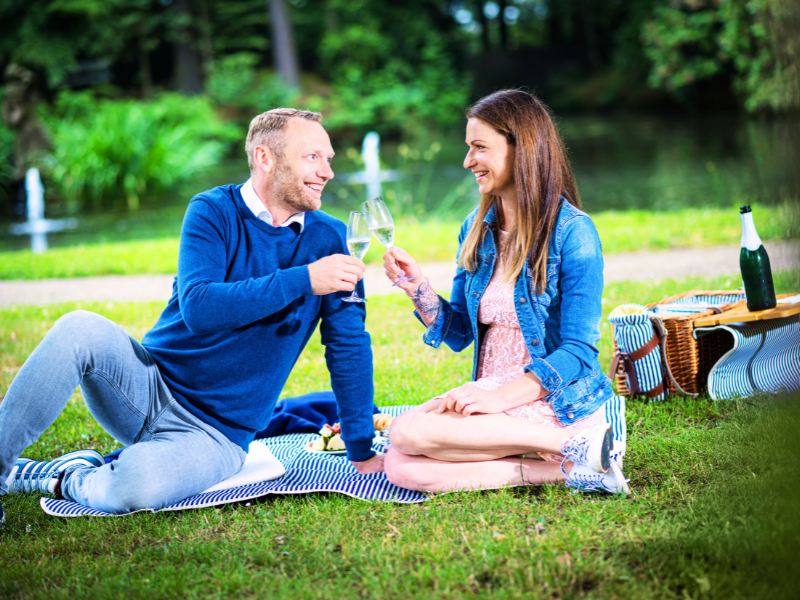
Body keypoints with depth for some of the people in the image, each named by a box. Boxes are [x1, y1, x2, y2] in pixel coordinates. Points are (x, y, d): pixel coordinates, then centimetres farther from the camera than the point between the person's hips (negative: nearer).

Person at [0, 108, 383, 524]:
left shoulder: (330, 239, -1)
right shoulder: (214, 212, -5)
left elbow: (349, 344, 2)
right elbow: (198, 308, -20)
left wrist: (361, 453, 0)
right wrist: (303, 280, -26)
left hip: (216, 433, 0)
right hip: (149, 384, 1)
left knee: (134, 489, -33)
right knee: (81, 329, -30)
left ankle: (64, 478, 0)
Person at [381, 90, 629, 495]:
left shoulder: (571, 231, -9)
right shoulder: (477, 228, 12)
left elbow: (578, 350, -13)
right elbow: (457, 335, 15)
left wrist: (500, 397, -24)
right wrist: (417, 287, -3)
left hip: (551, 400, -7)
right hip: (491, 394, 7)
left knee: (408, 431, -27)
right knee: (401, 468, -21)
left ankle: (572, 442, -19)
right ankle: (565, 467, -19)